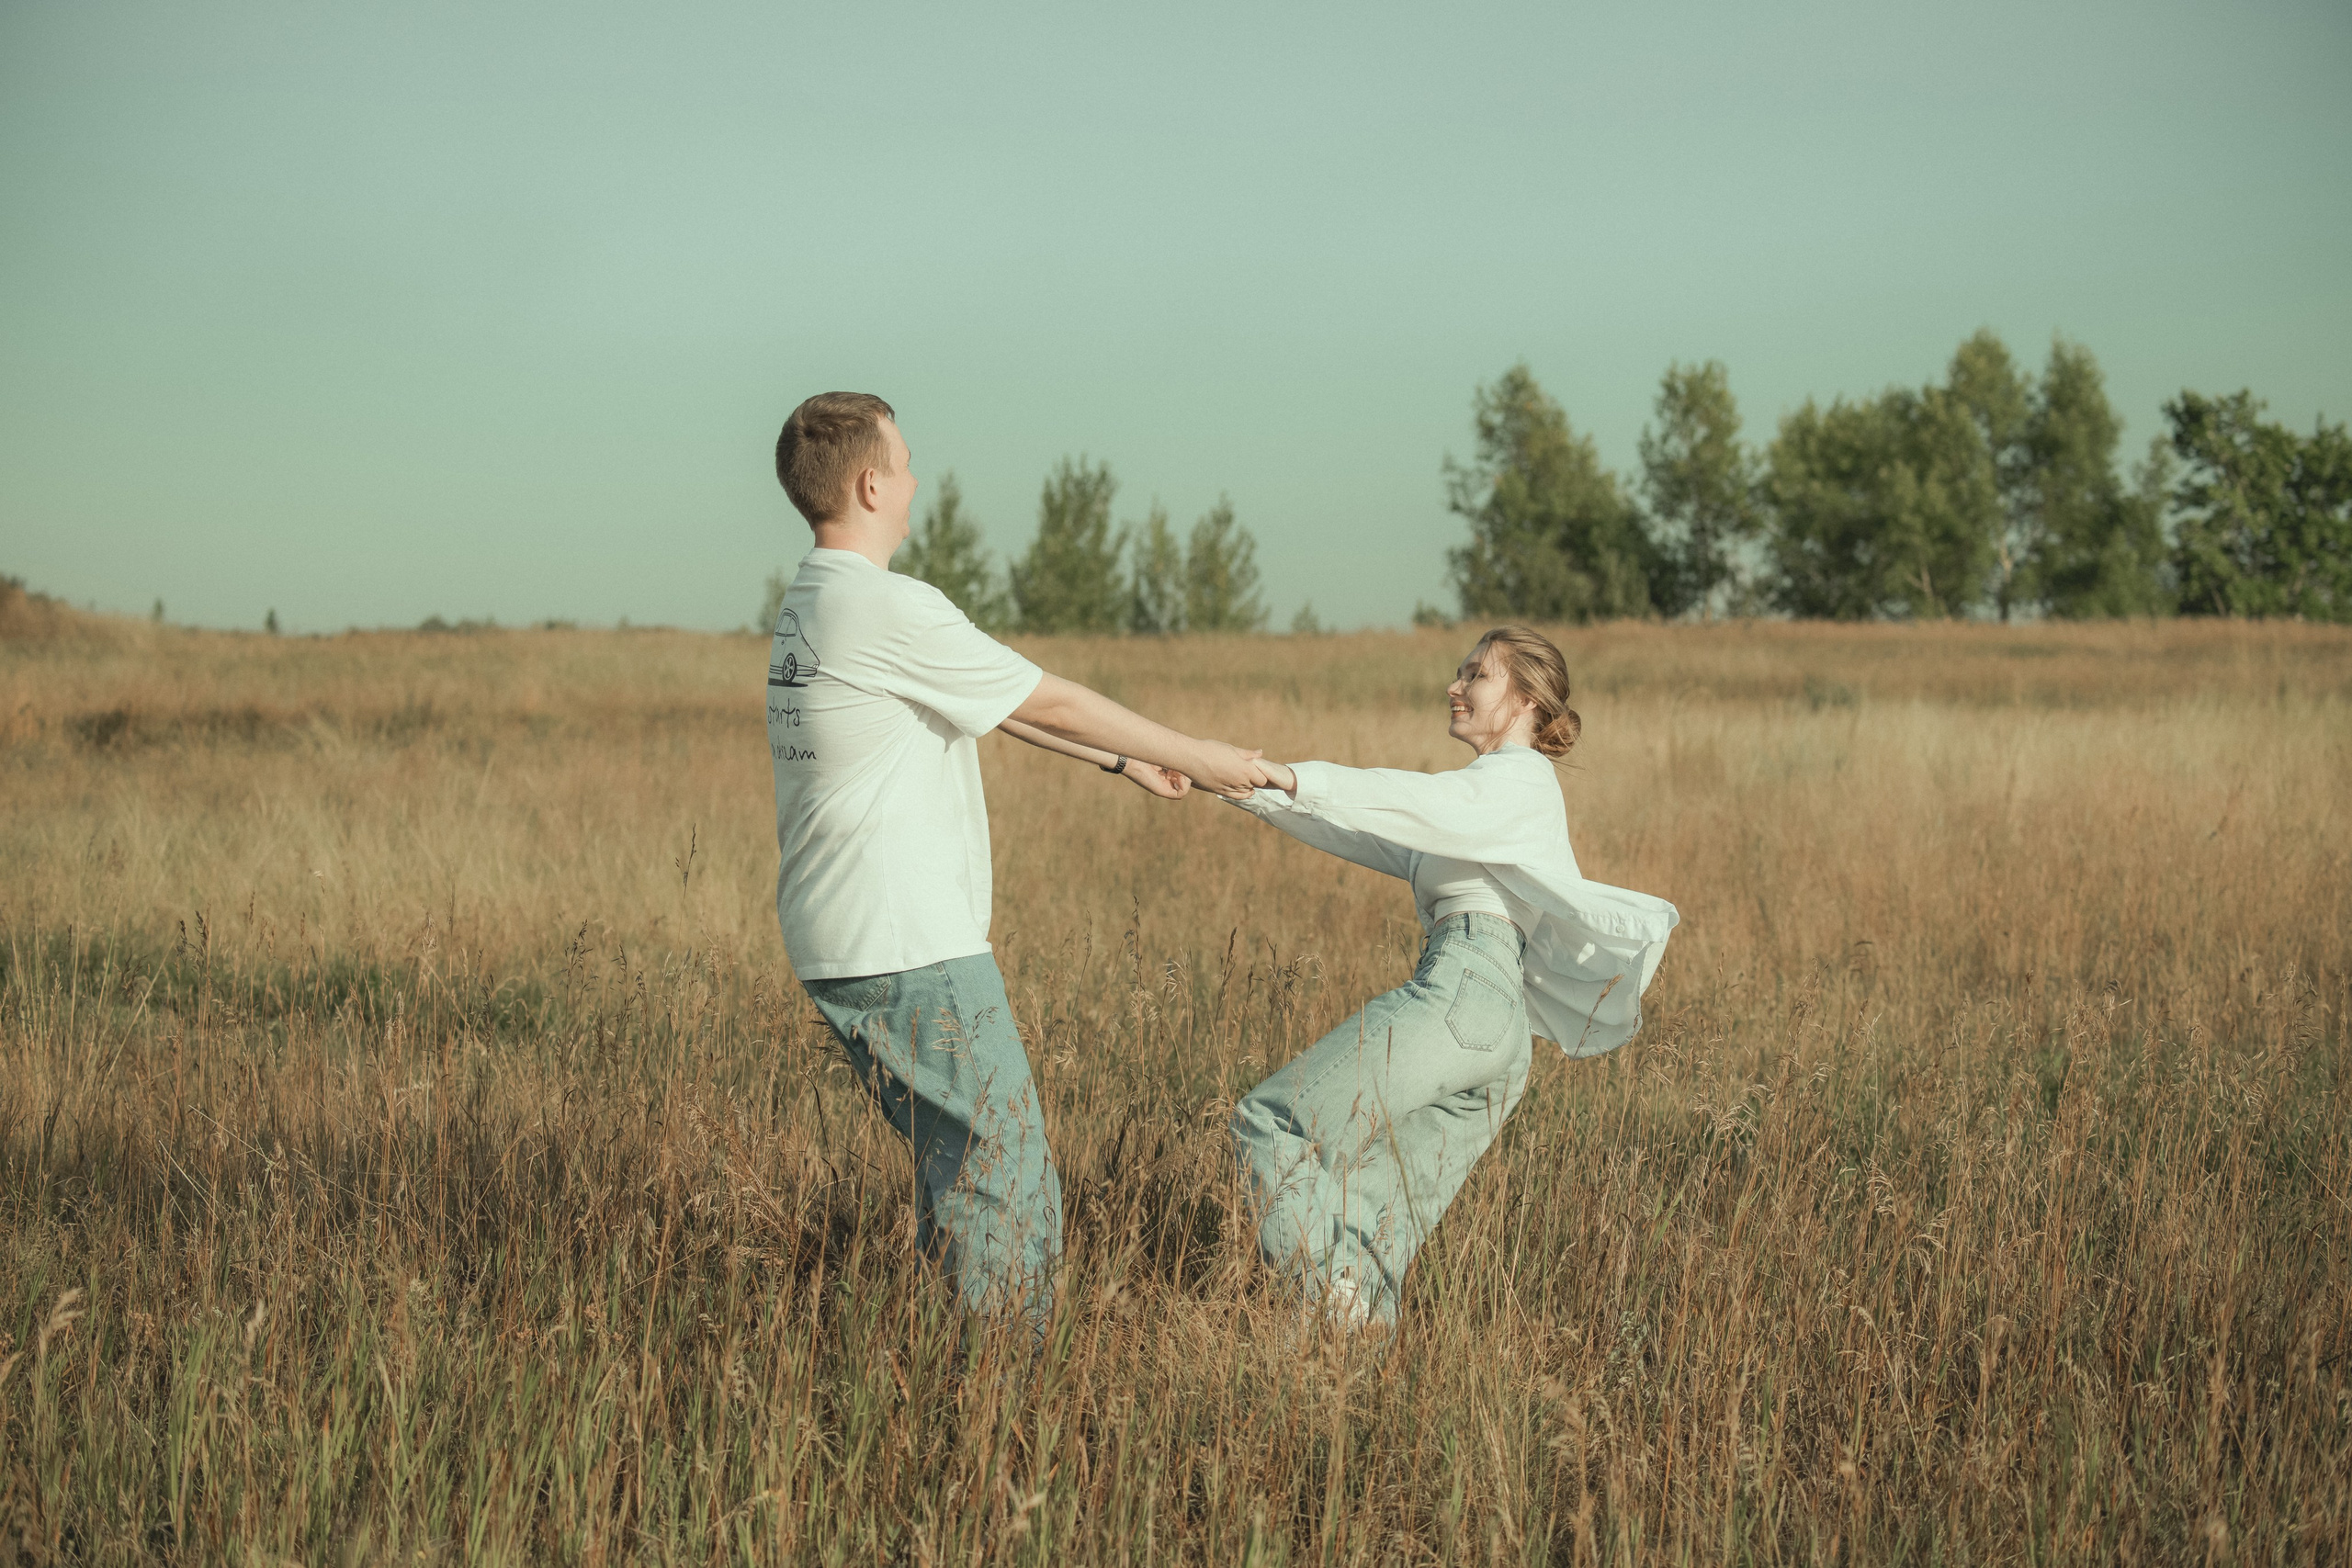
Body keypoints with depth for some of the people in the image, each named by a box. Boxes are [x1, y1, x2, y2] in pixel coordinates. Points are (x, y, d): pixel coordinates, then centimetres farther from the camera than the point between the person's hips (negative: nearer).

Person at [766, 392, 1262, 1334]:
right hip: (910, 948, -10)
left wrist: (1126, 761, 24)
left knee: (956, 1167, 18)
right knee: (1007, 1179, -4)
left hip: (833, 948, 10)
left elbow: (1002, 705, 20)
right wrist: (1192, 754, 4)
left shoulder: (810, 605, 15)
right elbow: (1049, 700, -8)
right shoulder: (890, 610, -16)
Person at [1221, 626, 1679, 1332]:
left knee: (1270, 1120, -14)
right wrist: (1256, 794, 15)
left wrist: (1297, 779, -26)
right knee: (1372, 1239, 1)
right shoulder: (1485, 799, 33)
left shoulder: (1520, 778, 5)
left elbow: (1425, 803, -16)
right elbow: (1375, 837, 25)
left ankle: (1339, 1306, -25)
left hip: (1464, 989, -9)